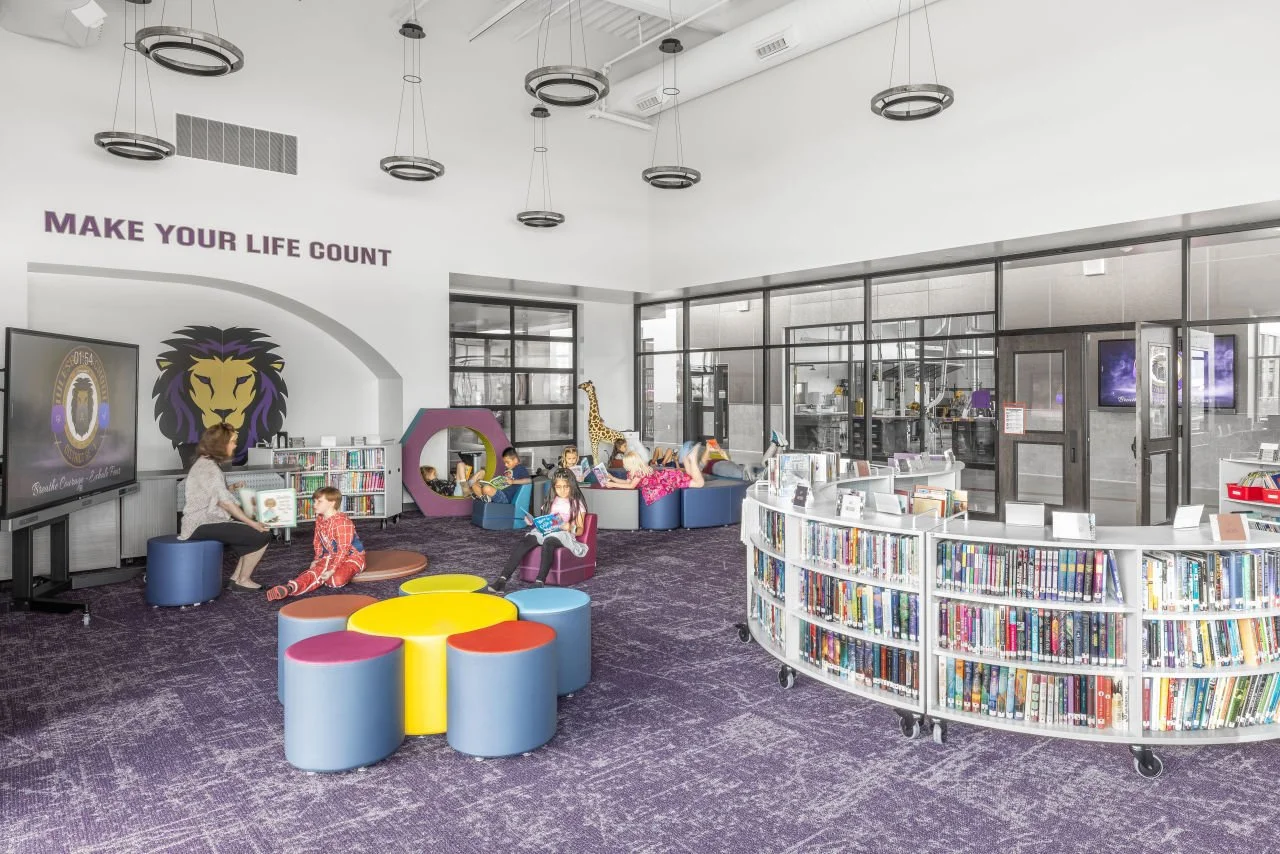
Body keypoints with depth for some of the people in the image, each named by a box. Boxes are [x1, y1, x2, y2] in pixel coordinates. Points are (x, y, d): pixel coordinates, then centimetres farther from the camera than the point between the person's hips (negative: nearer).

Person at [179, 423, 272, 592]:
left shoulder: (208, 464, 15)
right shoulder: (207, 467, -16)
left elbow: (221, 499, 14)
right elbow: (224, 502, -19)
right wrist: (252, 523, -14)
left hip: (210, 519, 10)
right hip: (204, 524, -10)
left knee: (258, 531, 10)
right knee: (262, 536, -14)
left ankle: (237, 577, 11)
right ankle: (243, 581, 1)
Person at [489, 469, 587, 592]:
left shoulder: (577, 503, 8)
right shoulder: (551, 501, 21)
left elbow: (580, 530, 4)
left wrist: (570, 528, -18)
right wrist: (533, 521, 4)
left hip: (563, 534, -4)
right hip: (545, 531, 4)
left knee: (548, 542, -39)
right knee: (524, 541, -27)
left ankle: (540, 582, -51)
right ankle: (503, 579, -37)